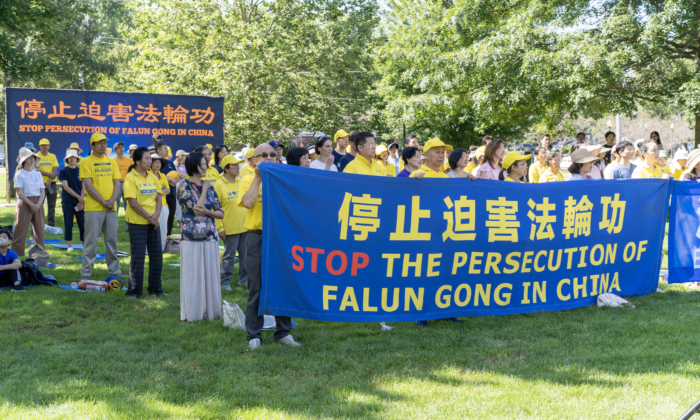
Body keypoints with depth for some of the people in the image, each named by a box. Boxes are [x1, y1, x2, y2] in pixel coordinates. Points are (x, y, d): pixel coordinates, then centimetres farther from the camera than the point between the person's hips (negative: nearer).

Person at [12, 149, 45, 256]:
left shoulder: (38, 174, 11)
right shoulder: (19, 174, -2)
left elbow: (42, 191, 7)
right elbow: (19, 192, -9)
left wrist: (38, 204, -10)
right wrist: (31, 204, -16)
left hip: (38, 204, 5)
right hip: (24, 203, -5)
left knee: (39, 230, 6)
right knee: (21, 231, -6)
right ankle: (17, 256, -4)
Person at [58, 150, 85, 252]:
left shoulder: (81, 171, 9)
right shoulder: (63, 171, 1)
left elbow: (83, 187, 5)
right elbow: (66, 187, -8)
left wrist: (81, 202, -6)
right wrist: (78, 197, -16)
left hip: (80, 203, 2)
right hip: (68, 202, -2)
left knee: (83, 224, -1)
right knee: (68, 225, 0)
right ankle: (70, 246, 7)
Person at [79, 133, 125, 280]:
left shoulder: (111, 162, 13)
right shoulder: (87, 162, -3)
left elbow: (117, 183, 10)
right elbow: (88, 185, -10)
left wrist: (113, 200, -8)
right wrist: (103, 201, -15)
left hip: (111, 208, 5)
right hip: (94, 208, -5)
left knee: (112, 239, 10)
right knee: (91, 240, -3)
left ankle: (114, 269, 20)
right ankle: (86, 271, 4)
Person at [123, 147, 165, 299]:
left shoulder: (153, 177, 10)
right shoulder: (130, 178, -9)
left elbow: (159, 198, 8)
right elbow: (132, 201, -15)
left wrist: (156, 215, -8)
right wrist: (148, 217, -16)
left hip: (153, 222, 6)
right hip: (137, 222, -6)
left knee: (156, 255, 9)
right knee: (138, 256, -3)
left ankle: (155, 288, 19)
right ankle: (134, 290, 6)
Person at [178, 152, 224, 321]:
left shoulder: (209, 187, 11)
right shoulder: (183, 186, -4)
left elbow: (220, 213, 9)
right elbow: (196, 208, -14)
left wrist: (206, 212, -11)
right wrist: (204, 188, -3)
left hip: (210, 238, 5)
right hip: (191, 239, -5)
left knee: (210, 274, 7)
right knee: (192, 276, 1)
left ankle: (209, 310, 16)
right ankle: (191, 313, 9)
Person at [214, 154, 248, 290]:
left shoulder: (241, 183, 9)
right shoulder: (219, 185, -8)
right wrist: (219, 228, -12)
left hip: (245, 227, 5)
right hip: (230, 228, -5)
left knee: (245, 254, 10)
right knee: (229, 256, 0)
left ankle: (244, 279, 23)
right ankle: (225, 281, 12)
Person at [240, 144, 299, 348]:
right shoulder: (249, 180, 5)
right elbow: (248, 202, -15)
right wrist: (258, 177, -11)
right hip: (257, 238, -3)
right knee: (256, 288, 1)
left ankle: (283, 331, 17)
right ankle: (254, 335, 9)